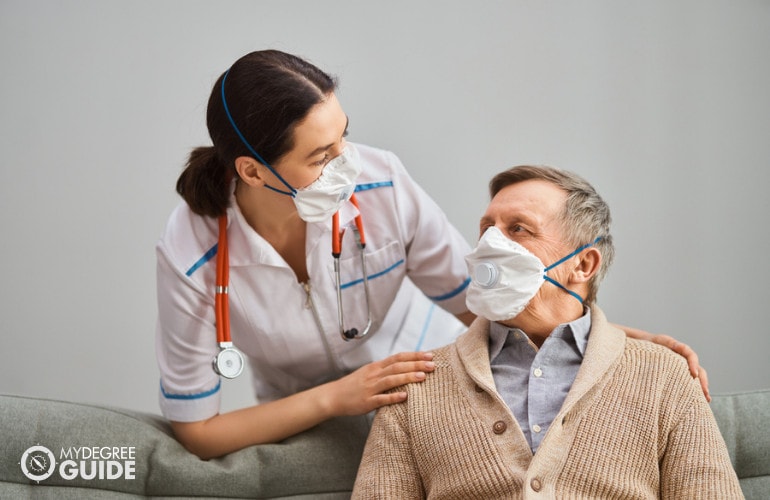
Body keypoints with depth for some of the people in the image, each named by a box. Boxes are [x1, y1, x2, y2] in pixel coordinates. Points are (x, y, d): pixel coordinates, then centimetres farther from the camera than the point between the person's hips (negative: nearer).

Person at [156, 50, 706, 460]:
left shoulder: (381, 183, -23)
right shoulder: (191, 256, -26)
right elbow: (197, 430, -17)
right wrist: (335, 398, -26)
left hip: (431, 376, 0)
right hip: (303, 421, 0)